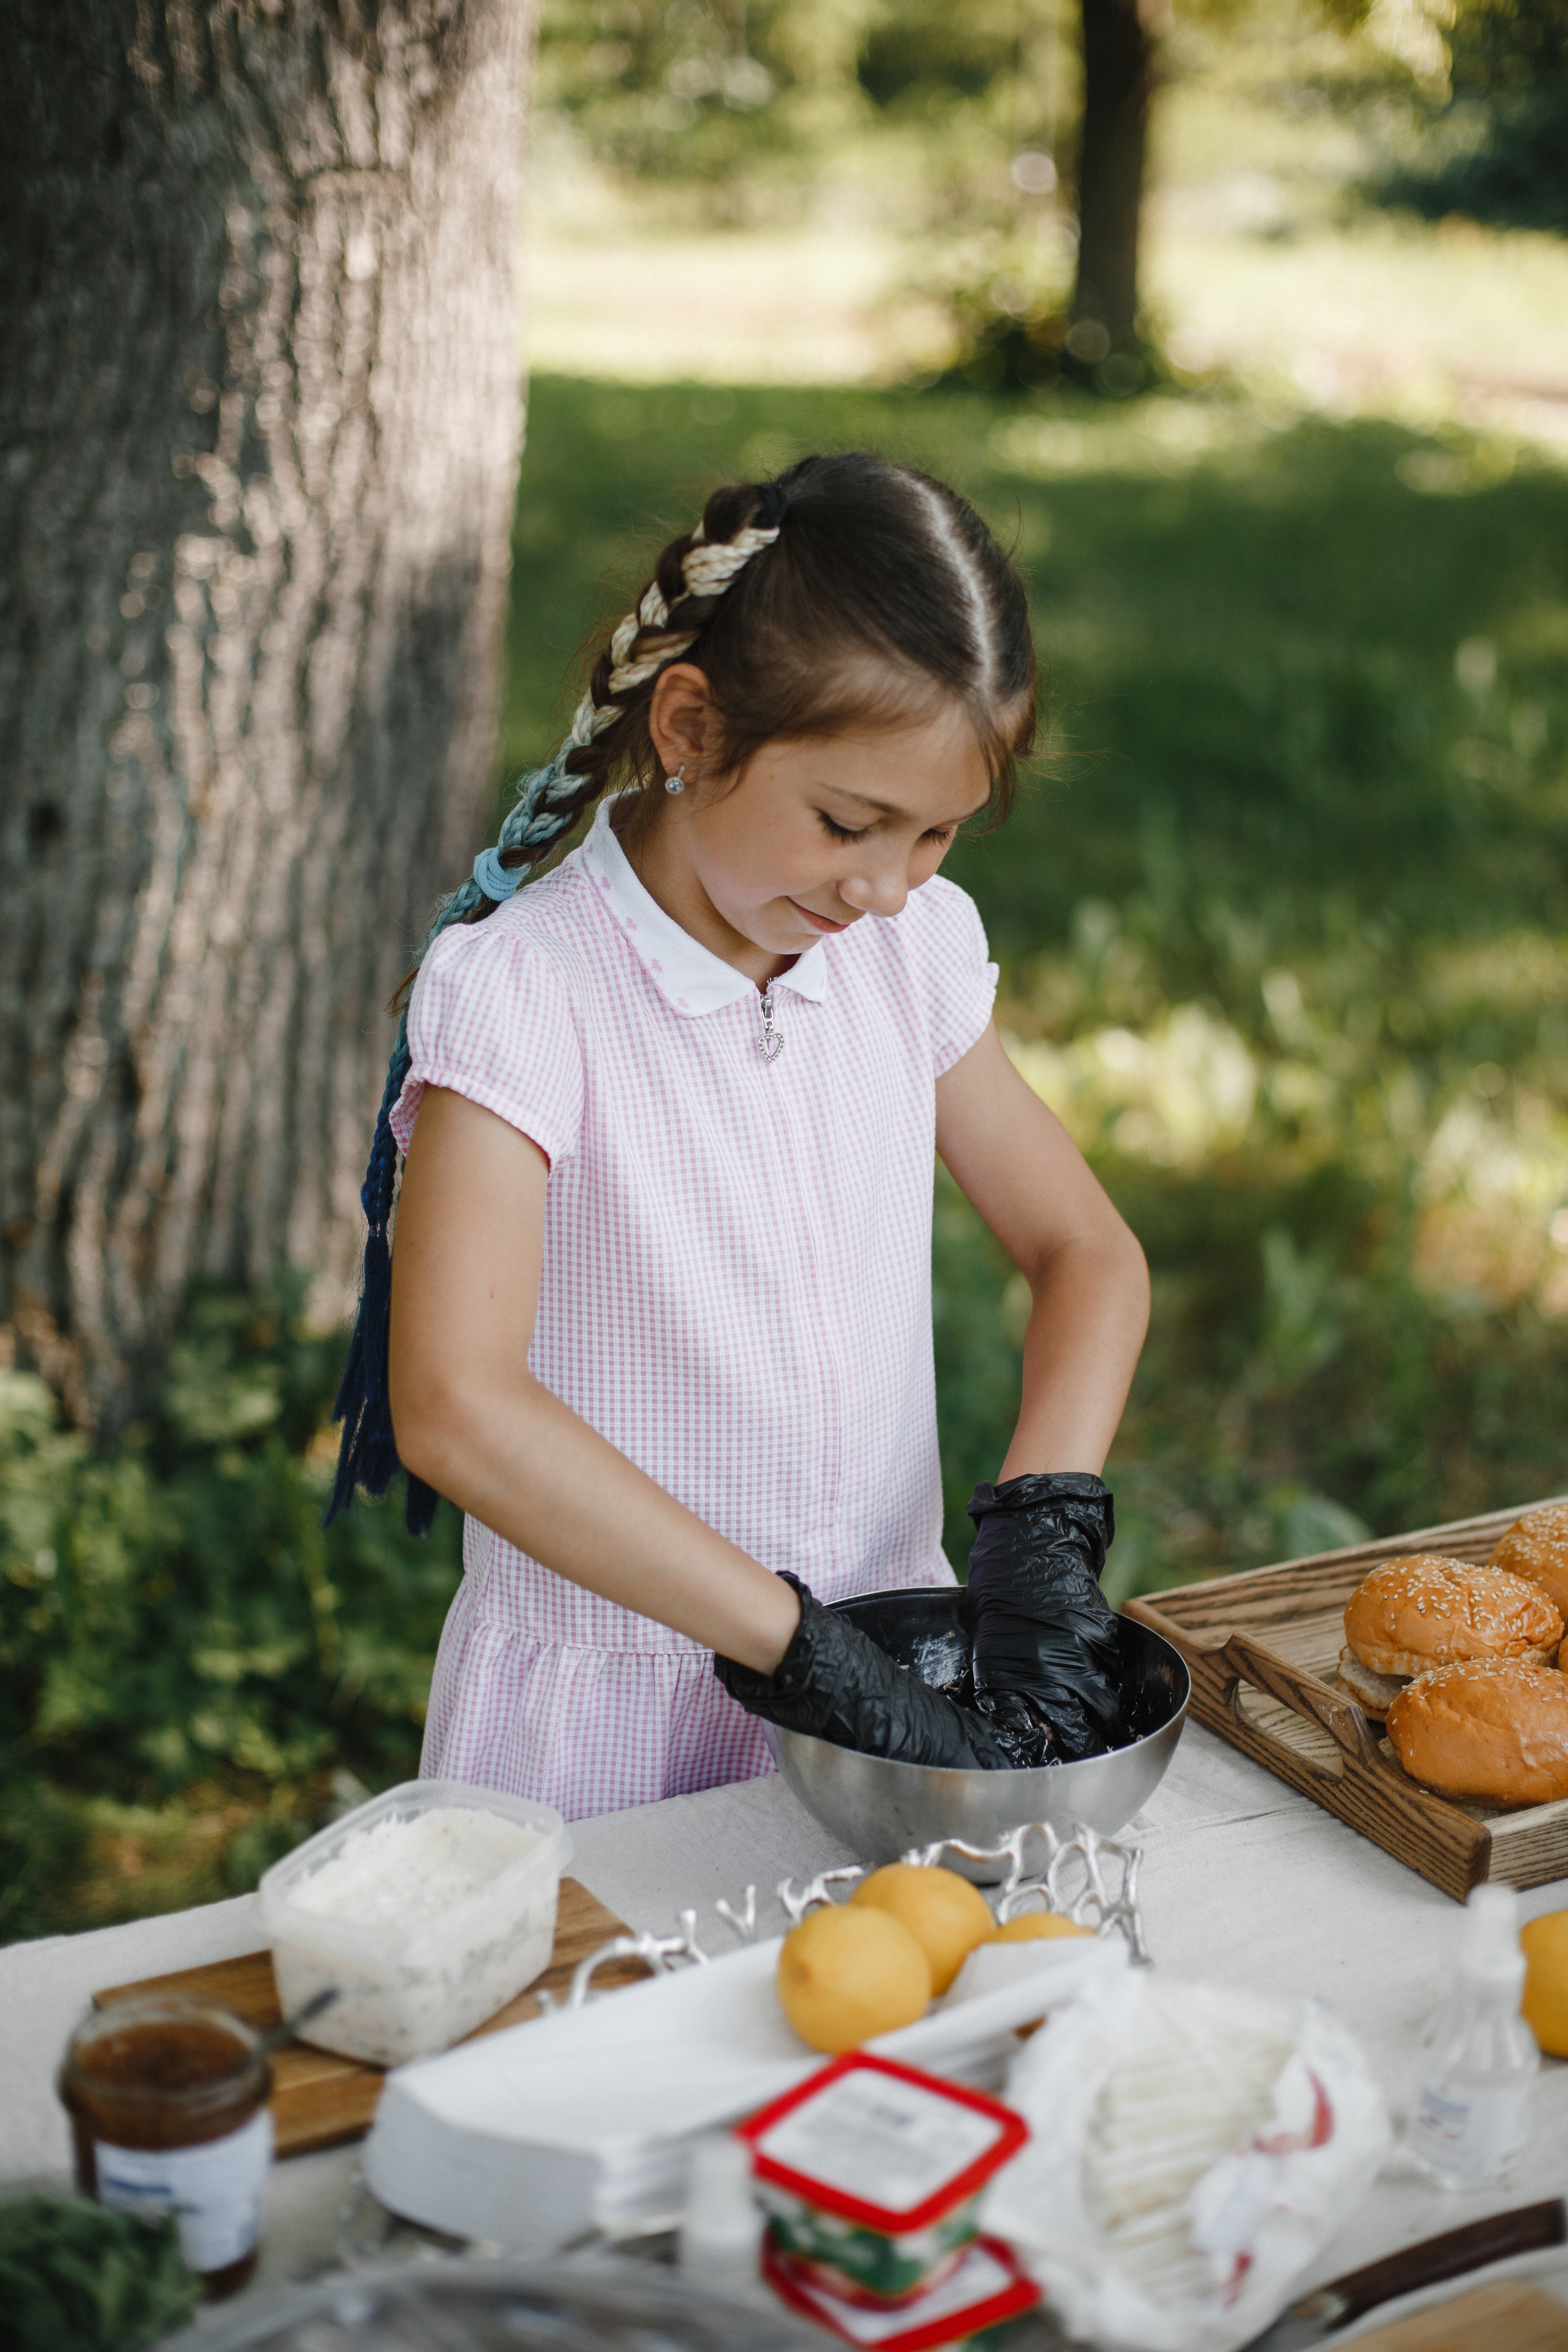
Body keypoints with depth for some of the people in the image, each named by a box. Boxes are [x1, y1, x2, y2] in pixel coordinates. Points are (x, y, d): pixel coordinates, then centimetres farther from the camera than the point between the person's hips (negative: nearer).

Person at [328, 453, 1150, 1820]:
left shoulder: (913, 948, 2)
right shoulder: (519, 991, -17)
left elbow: (1089, 1253, 8)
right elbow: (451, 1408, -28)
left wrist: (1043, 1527, -11)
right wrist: (807, 1650, -28)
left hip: (876, 1644, 4)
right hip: (604, 1722, -4)